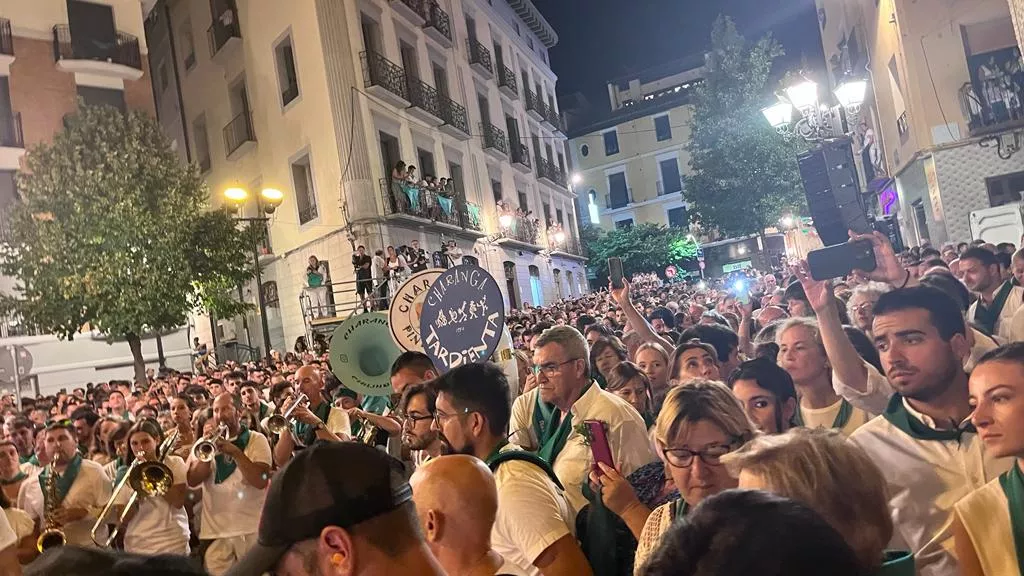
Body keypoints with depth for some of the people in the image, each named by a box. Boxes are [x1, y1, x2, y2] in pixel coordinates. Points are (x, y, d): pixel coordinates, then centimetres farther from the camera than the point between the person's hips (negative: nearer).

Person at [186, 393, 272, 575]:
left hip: (251, 527, -2)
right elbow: (192, 481, -3)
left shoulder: (256, 440, 0)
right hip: (214, 530, 3)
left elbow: (261, 481, -14)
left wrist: (235, 452, -21)